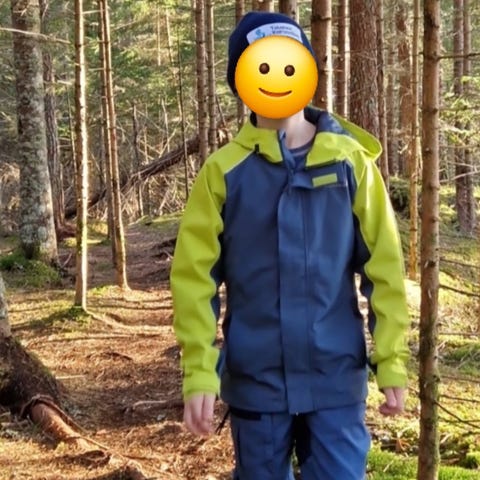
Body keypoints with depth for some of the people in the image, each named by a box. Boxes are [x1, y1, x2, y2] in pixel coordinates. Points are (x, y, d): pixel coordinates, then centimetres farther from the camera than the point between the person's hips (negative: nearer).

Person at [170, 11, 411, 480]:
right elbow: (195, 277, -4)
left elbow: (383, 267, 1)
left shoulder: (351, 161, -1)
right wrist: (198, 374, -8)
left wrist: (391, 362, -1)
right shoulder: (223, 171, -3)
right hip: (255, 379, 0)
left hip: (336, 377, 0)